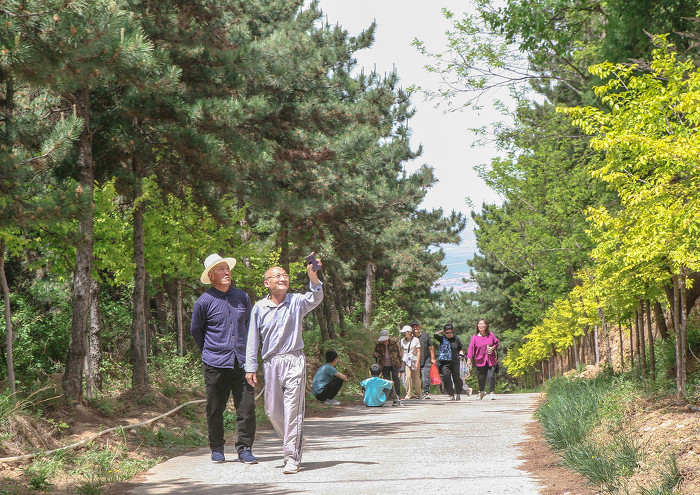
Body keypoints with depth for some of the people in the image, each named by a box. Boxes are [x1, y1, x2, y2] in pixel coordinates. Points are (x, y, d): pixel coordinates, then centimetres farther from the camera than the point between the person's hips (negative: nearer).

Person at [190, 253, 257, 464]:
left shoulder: (242, 297, 10)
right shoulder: (204, 302, -2)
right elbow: (195, 331, 12)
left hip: (241, 362, 2)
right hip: (215, 365, -2)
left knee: (247, 407, -4)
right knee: (215, 409, 4)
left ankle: (245, 449, 6)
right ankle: (217, 449, 19)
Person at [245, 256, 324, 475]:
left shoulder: (296, 302, 2)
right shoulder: (259, 308, 7)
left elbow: (316, 298, -19)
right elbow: (253, 339, 10)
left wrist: (313, 276, -37)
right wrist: (251, 367, 5)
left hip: (294, 360, -3)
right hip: (270, 363, 3)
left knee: (292, 409, -8)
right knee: (273, 411, 8)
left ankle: (292, 458, -5)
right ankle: (295, 441, 33)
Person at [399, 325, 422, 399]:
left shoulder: (415, 340, -1)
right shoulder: (402, 341, 8)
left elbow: (418, 352, -2)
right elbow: (402, 351, 13)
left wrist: (417, 363, -8)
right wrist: (402, 361, 6)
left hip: (414, 360, -2)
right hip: (406, 361, 2)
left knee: (416, 378, 0)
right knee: (408, 377, -11)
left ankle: (419, 394, 13)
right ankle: (409, 394, -8)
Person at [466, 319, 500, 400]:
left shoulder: (491, 335, 4)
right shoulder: (475, 337, -2)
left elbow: (496, 343, 16)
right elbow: (471, 348, -5)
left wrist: (493, 348, -6)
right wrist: (469, 359, -14)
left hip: (491, 360, 0)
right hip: (480, 361, 0)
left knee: (491, 376, -9)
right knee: (481, 377, 5)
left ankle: (491, 392, 5)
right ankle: (481, 392, 30)